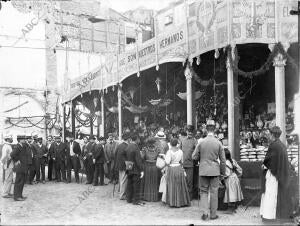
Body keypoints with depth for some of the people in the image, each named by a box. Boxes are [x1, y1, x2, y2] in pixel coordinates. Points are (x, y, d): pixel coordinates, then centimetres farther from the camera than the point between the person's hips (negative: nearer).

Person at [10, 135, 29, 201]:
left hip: (23, 168, 9)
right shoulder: (18, 147, -17)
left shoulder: (23, 146, 11)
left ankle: (19, 195, 23)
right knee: (19, 182, -5)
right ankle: (17, 196, 0)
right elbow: (12, 154, -31)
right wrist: (16, 161, -20)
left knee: (22, 182, 15)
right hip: (20, 168, -9)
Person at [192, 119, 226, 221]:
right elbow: (223, 160, -1)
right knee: (214, 192, 9)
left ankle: (205, 212, 2)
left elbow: (194, 157, -2)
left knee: (203, 191, 11)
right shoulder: (218, 143, -6)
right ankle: (213, 214, 15)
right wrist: (223, 172, 10)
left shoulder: (201, 142, -7)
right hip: (214, 170, 0)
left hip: (203, 170, 0)